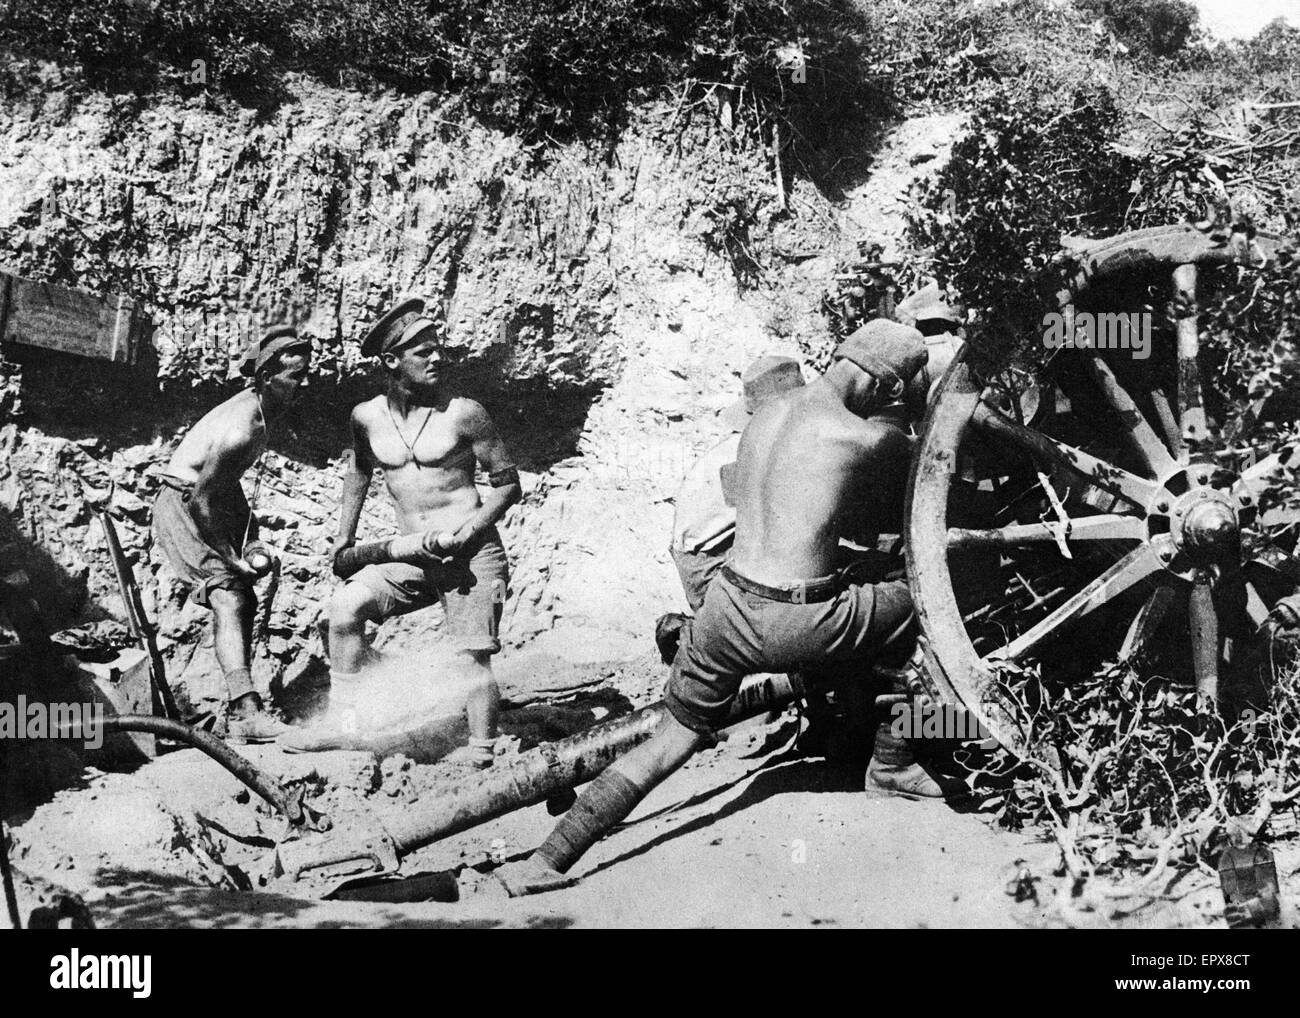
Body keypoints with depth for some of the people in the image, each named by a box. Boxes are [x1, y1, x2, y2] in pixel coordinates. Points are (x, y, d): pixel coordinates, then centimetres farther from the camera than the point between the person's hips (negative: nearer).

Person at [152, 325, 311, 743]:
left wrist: (249, 540, 9)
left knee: (243, 600, 11)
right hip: (182, 504, -10)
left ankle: (237, 719, 18)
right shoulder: (242, 429, -28)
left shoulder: (258, 407, 2)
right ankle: (246, 712, -32)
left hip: (212, 502, 10)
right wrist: (231, 558, -19)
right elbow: (201, 498, -26)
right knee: (229, 596, -22)